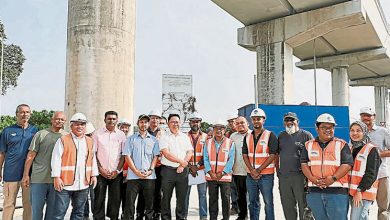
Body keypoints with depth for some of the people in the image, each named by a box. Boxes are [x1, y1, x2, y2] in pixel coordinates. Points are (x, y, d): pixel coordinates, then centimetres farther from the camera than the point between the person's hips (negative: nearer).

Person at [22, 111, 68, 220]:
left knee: (53, 208, 11)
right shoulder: (41, 134, 0)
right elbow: (30, 156, 1)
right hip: (38, 179, -2)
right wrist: (26, 175, -1)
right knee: (36, 208, 6)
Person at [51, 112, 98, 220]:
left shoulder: (89, 141, 13)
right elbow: (56, 159, -5)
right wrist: (56, 177, -12)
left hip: (83, 184, 4)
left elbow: (93, 159, 16)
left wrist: (94, 175, 9)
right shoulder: (63, 140, -1)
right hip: (65, 183, -4)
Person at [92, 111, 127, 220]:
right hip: (101, 173, -1)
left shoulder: (121, 134, 6)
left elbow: (123, 154, 5)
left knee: (115, 200, 4)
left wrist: (117, 170, -4)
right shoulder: (97, 133, 3)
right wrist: (101, 169, -5)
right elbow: (93, 153, 2)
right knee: (99, 200, 1)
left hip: (116, 173, 1)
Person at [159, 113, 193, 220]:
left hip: (182, 170, 3)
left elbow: (189, 152, 6)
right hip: (168, 170, -3)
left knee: (182, 198, 8)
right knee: (166, 197, 3)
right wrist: (181, 161, -10)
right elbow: (166, 153, -10)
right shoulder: (164, 137, 1)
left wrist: (182, 165, -8)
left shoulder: (185, 137, 13)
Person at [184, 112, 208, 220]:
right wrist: (190, 166, -10)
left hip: (201, 169, 0)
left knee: (202, 194, 3)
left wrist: (197, 165, -10)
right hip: (187, 169, 0)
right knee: (185, 194, 6)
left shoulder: (205, 137, 6)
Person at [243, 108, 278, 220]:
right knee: (253, 202, 14)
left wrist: (259, 170, -14)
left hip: (266, 175, -5)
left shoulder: (270, 135, -4)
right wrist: (252, 170, -9)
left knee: (268, 202, 0)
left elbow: (272, 155, -11)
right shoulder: (247, 137, 11)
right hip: (250, 175, 5)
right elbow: (245, 155, 6)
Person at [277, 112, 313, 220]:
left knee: (303, 205, -1)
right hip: (283, 176, 5)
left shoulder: (306, 135, 0)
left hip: (300, 175, -5)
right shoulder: (281, 136, 15)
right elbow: (277, 154, 21)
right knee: (287, 206, 13)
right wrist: (277, 170, 14)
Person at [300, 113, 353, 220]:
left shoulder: (341, 144, 4)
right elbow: (304, 163, 6)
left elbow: (347, 164, -5)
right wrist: (312, 178, -10)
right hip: (315, 191, 3)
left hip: (337, 191, -3)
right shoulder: (309, 145, 12)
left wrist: (333, 178, -17)